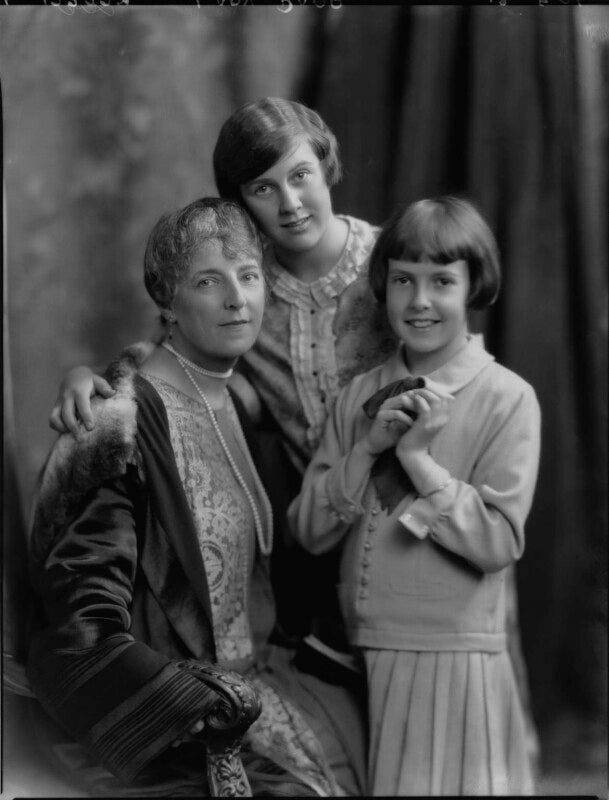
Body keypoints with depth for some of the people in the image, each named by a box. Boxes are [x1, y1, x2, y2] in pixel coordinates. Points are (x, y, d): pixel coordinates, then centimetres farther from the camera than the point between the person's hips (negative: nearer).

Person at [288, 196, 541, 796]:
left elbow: (500, 542, -13)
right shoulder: (361, 393, 5)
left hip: (453, 661, -4)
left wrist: (416, 455, -16)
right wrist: (368, 447, -13)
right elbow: (309, 531, 0)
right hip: (358, 656, 4)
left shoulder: (506, 399, -7)